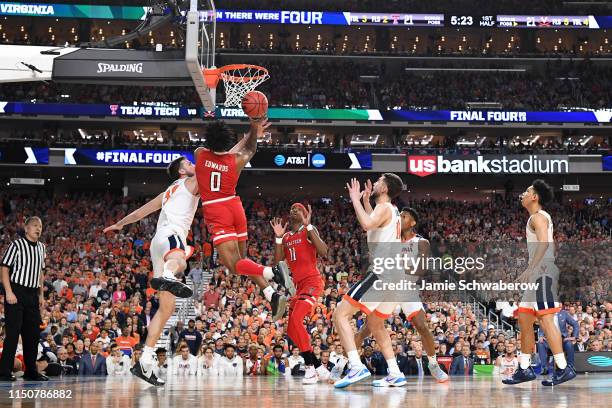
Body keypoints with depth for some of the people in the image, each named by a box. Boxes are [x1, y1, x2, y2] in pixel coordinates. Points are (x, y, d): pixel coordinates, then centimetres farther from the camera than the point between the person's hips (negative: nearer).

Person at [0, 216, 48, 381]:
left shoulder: (41, 247, 14)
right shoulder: (17, 245, -7)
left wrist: (41, 295, 18)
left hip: (33, 294, 7)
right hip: (16, 292, -7)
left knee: (33, 333, 8)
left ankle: (31, 371, 17)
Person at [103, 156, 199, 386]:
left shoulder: (167, 193, 35)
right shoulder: (190, 183, 16)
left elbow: (139, 212, 44)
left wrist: (119, 224, 60)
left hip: (158, 242, 7)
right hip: (170, 236, -7)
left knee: (167, 308, 4)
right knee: (179, 261, -43)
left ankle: (145, 363, -2)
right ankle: (167, 277, -82)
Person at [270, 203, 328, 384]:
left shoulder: (308, 231, -2)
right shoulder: (286, 236, 18)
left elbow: (323, 252, -19)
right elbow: (277, 261, 8)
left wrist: (308, 225, -20)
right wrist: (278, 237, -2)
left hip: (312, 282, -9)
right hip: (299, 285, 9)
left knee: (296, 319, -25)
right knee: (292, 330, 8)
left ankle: (310, 368, -23)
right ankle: (317, 366, 17)